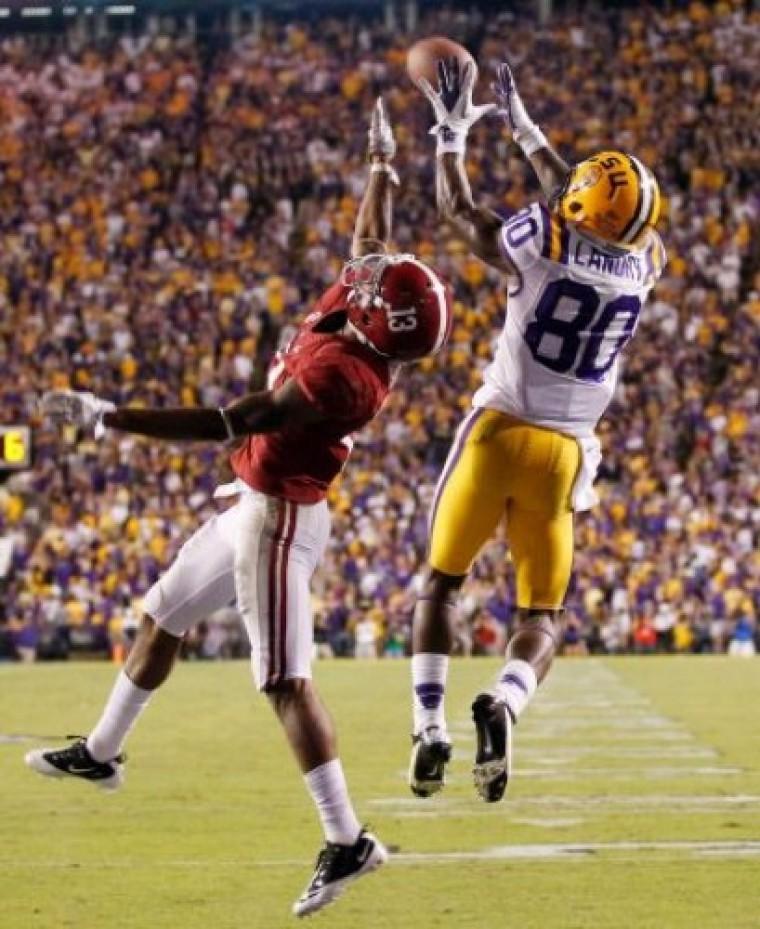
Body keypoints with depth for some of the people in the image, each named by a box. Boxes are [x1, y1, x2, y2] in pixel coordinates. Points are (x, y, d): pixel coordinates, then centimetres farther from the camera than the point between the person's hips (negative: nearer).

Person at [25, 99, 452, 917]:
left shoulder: (337, 377, -29)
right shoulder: (352, 315, -4)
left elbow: (222, 425, -29)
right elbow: (371, 239, 18)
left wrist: (108, 418, -26)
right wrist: (382, 160, 28)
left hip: (277, 517, -11)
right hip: (258, 506, 11)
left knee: (286, 681, -11)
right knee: (162, 618, 24)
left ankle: (347, 841, -10)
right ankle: (100, 753, 41)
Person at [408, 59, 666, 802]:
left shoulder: (541, 246, -10)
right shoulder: (643, 266, 1)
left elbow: (459, 213, 7)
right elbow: (587, 217, 20)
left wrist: (451, 131, 21)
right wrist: (525, 130, 29)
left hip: (498, 433, -2)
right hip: (562, 454, 2)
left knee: (442, 581, 16)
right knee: (542, 616, 10)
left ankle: (429, 728, 1)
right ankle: (504, 705, -22)